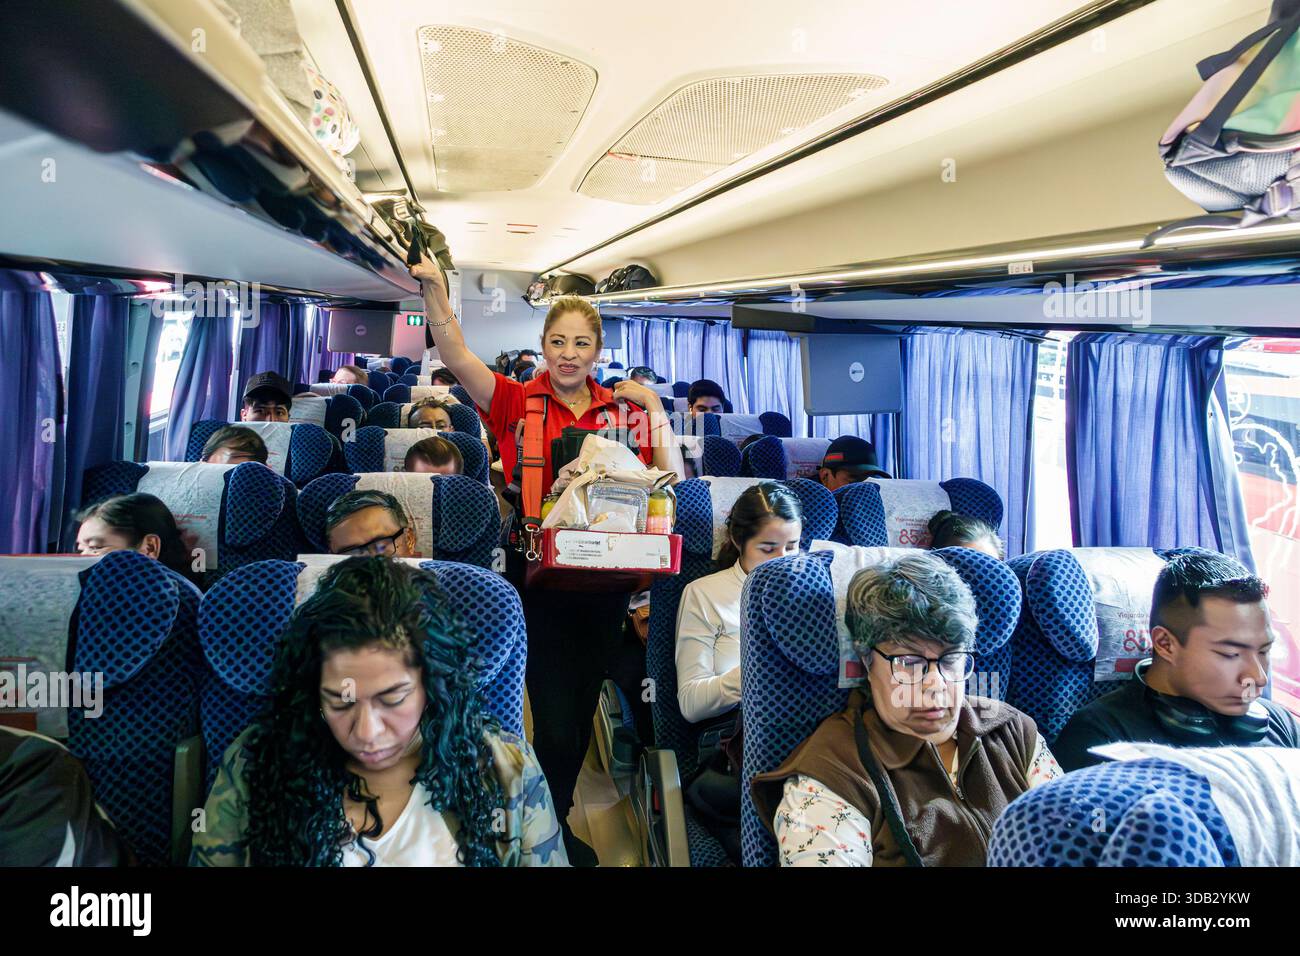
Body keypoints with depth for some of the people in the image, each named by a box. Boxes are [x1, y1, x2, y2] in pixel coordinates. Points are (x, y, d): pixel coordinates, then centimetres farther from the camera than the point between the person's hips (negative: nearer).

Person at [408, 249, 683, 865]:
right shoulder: (518, 403, -1)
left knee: (583, 706, 16)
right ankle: (551, 833, 24)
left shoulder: (623, 409, 5)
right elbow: (454, 354, -14)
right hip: (536, 576, -3)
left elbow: (671, 481, 0)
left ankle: (555, 817, 41)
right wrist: (433, 287, -27)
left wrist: (654, 408, -5)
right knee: (554, 719, -3)